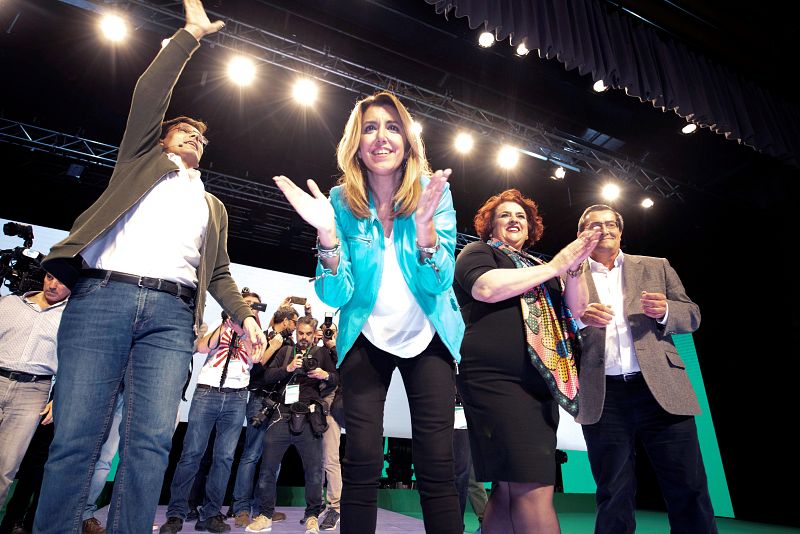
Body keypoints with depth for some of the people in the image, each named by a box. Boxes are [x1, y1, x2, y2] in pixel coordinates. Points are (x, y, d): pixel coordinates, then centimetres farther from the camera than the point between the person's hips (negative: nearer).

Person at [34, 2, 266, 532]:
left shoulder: (213, 206, 27)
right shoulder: (143, 161, 23)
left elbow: (218, 271, 21)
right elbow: (149, 92, 12)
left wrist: (244, 314, 7)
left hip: (172, 315, 2)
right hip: (103, 295, -1)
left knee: (150, 441, -6)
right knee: (76, 437, -4)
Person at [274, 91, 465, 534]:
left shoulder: (433, 191, -9)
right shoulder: (342, 200, -7)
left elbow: (438, 284, -17)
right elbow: (336, 296, -14)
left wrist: (424, 224, -33)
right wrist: (327, 233, -30)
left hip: (428, 338, 0)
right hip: (366, 339, 1)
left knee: (437, 468, -1)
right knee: (361, 466, 1)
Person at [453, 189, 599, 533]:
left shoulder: (539, 267, 25)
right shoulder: (477, 252, 7)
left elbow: (576, 308, 17)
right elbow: (487, 287, -15)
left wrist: (573, 269, -2)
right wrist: (554, 266, -8)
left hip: (542, 385, 7)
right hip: (497, 381, -7)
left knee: (511, 491, 9)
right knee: (534, 489, -12)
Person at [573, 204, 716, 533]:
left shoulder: (657, 267, 16)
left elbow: (692, 315, 13)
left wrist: (665, 311, -9)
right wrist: (580, 318, -19)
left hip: (661, 389, 2)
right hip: (602, 397, -1)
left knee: (689, 491, 5)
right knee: (613, 498, 8)